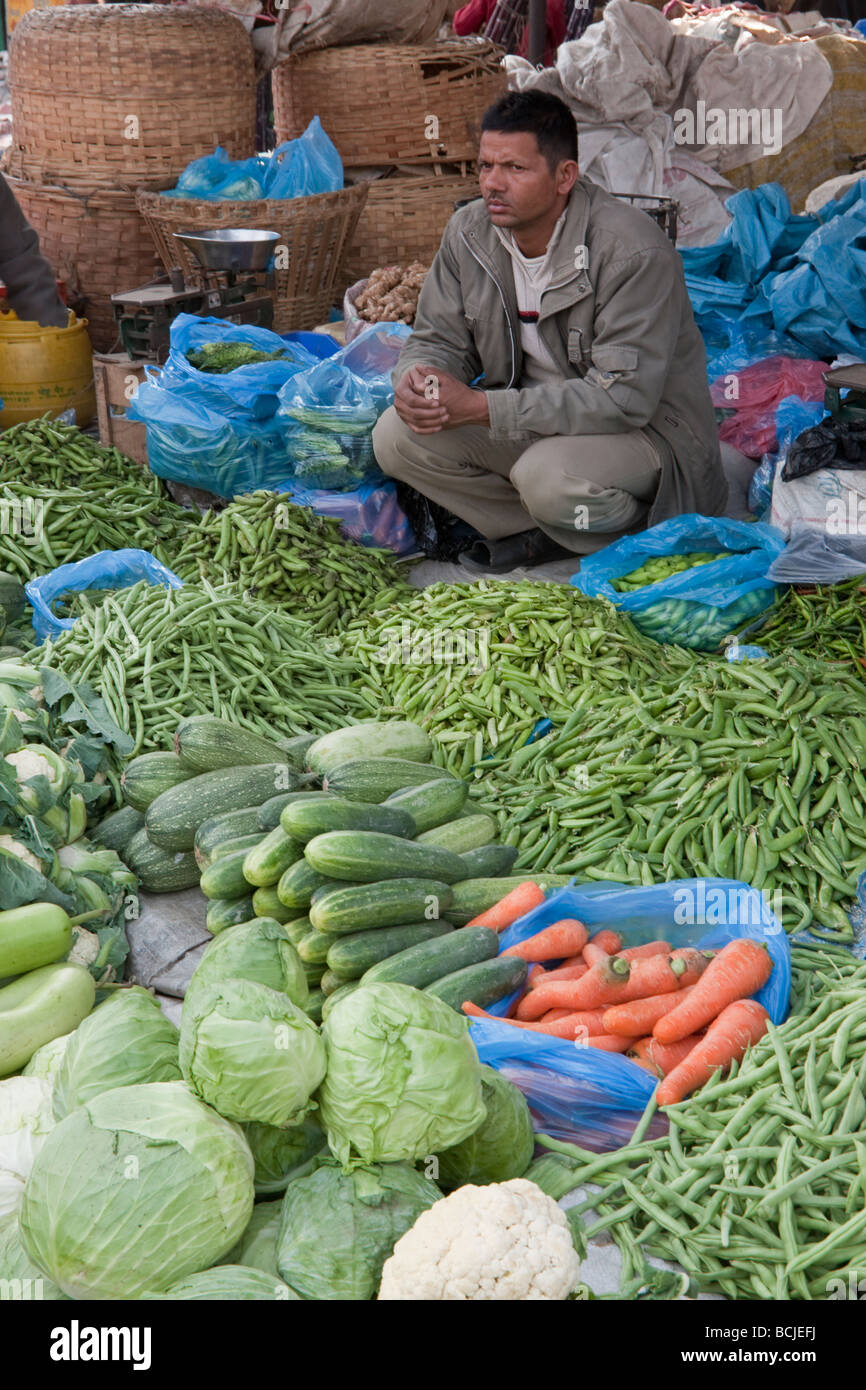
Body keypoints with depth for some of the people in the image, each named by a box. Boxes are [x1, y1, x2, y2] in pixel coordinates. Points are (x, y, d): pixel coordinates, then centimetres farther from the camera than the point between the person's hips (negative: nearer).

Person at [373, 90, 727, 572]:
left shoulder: (633, 251, -25)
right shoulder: (469, 231, -3)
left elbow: (623, 397, -30)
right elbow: (438, 339, 6)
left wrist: (479, 406, -32)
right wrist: (417, 378, -23)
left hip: (644, 426, -6)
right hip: (529, 416, 7)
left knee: (547, 475, -38)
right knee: (396, 436, -12)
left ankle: (639, 538, -3)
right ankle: (543, 532, -1)